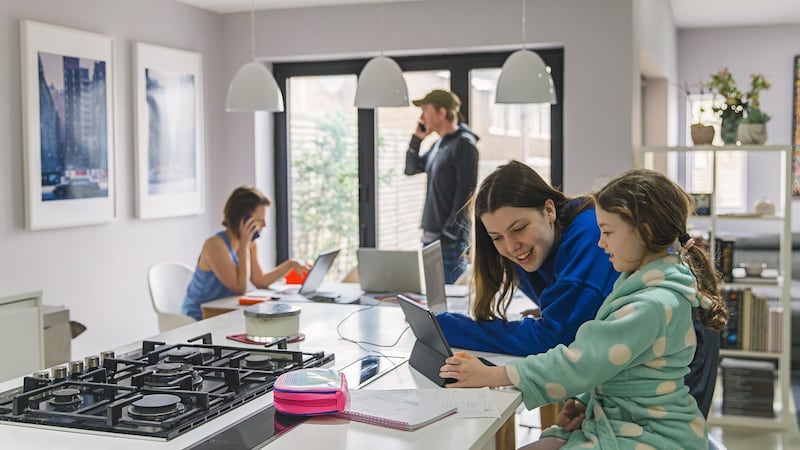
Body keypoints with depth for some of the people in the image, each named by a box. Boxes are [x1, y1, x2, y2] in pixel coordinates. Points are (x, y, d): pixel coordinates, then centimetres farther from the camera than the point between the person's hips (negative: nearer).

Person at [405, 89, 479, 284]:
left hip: (450, 240, -8)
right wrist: (417, 138, 9)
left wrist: (450, 234, -18)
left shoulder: (464, 144, -11)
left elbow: (465, 193, -16)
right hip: (430, 236, 9)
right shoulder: (438, 144, 14)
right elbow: (411, 169, 24)